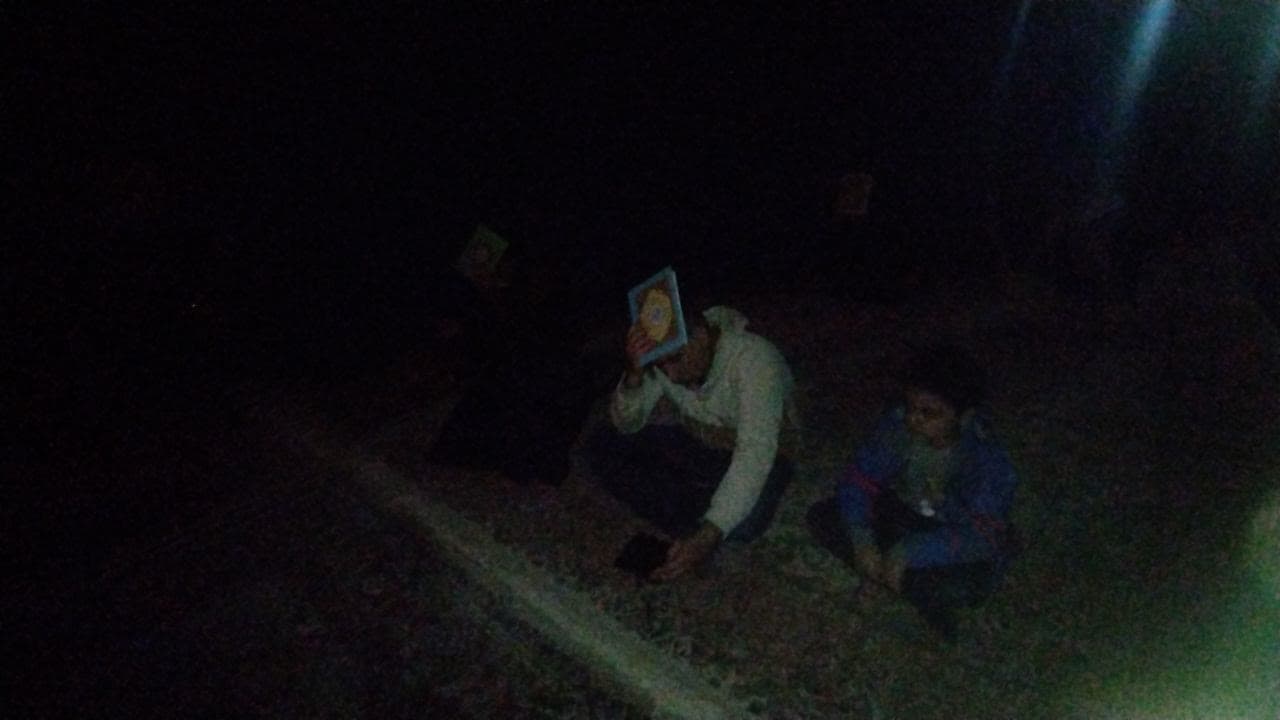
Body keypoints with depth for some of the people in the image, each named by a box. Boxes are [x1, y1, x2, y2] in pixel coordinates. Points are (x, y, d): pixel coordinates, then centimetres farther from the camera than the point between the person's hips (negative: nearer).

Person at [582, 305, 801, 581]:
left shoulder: (755, 358, -33)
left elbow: (755, 455, -41)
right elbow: (626, 425, -15)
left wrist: (708, 536, -50)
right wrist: (634, 374, -37)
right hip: (695, 443, 5)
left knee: (744, 518, -38)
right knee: (602, 447, -15)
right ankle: (691, 528, -15)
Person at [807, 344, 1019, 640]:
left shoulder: (985, 459, -28)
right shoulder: (898, 425, -19)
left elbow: (984, 536, -35)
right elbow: (858, 479, -15)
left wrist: (910, 552, -43)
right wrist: (861, 539, -30)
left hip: (955, 536, -4)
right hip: (905, 514, 5)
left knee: (972, 582, -38)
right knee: (822, 517, -15)